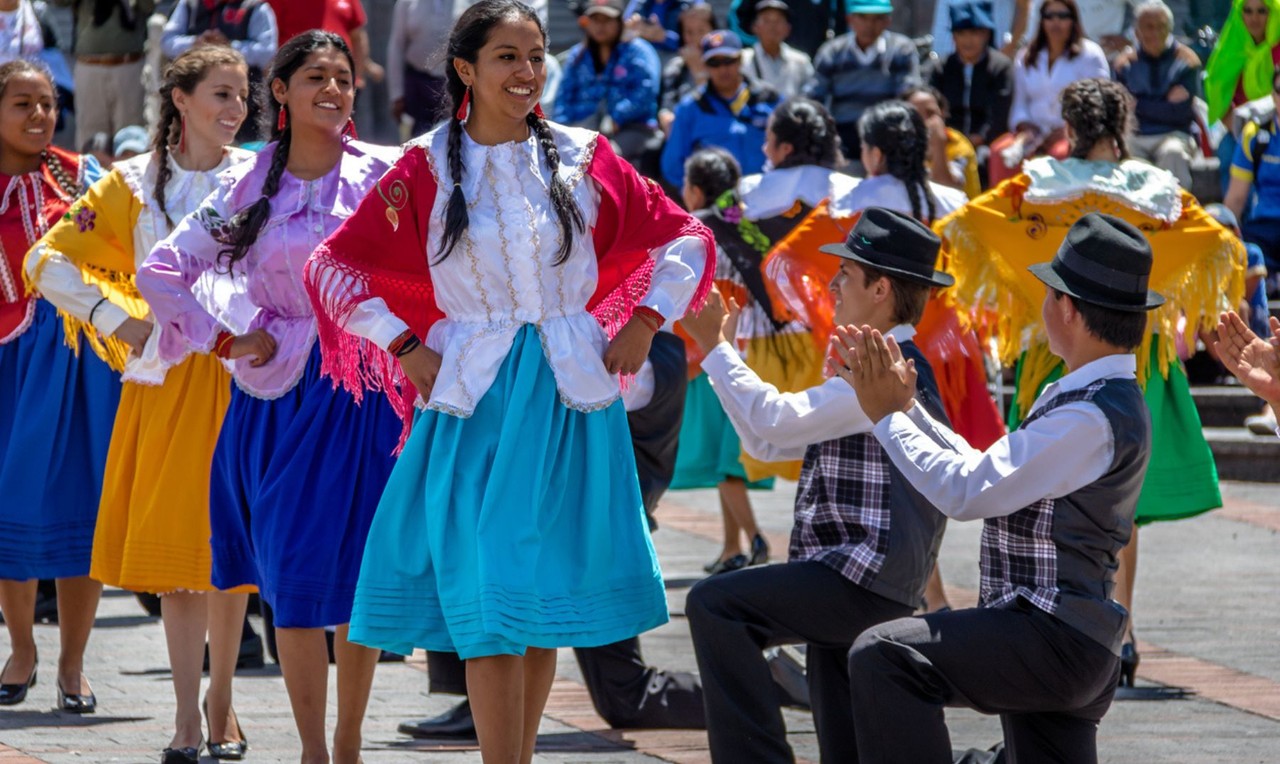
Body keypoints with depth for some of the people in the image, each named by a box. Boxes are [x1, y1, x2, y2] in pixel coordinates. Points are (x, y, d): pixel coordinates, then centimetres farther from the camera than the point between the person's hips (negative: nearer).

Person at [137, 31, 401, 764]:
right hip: (284, 395, 1)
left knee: (365, 573, 1)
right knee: (296, 578, -3)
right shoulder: (247, 188, 3)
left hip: (366, 392, -1)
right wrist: (228, 337, 0)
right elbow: (161, 271, 7)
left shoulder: (384, 173, 0)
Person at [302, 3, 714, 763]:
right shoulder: (427, 169, -1)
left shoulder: (584, 159, 4)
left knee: (548, 597, 6)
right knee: (489, 609, -8)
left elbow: (686, 238, 13)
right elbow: (334, 266, 3)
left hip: (569, 398, 2)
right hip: (475, 401, -2)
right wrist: (405, 347, -2)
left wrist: (645, 323, 3)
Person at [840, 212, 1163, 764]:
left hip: (1051, 636, -11)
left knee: (883, 655, -25)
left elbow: (966, 493, -19)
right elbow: (985, 474, 18)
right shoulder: (1093, 398, 15)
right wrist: (905, 405, 16)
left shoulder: (1093, 418, -18)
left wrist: (886, 416, -7)